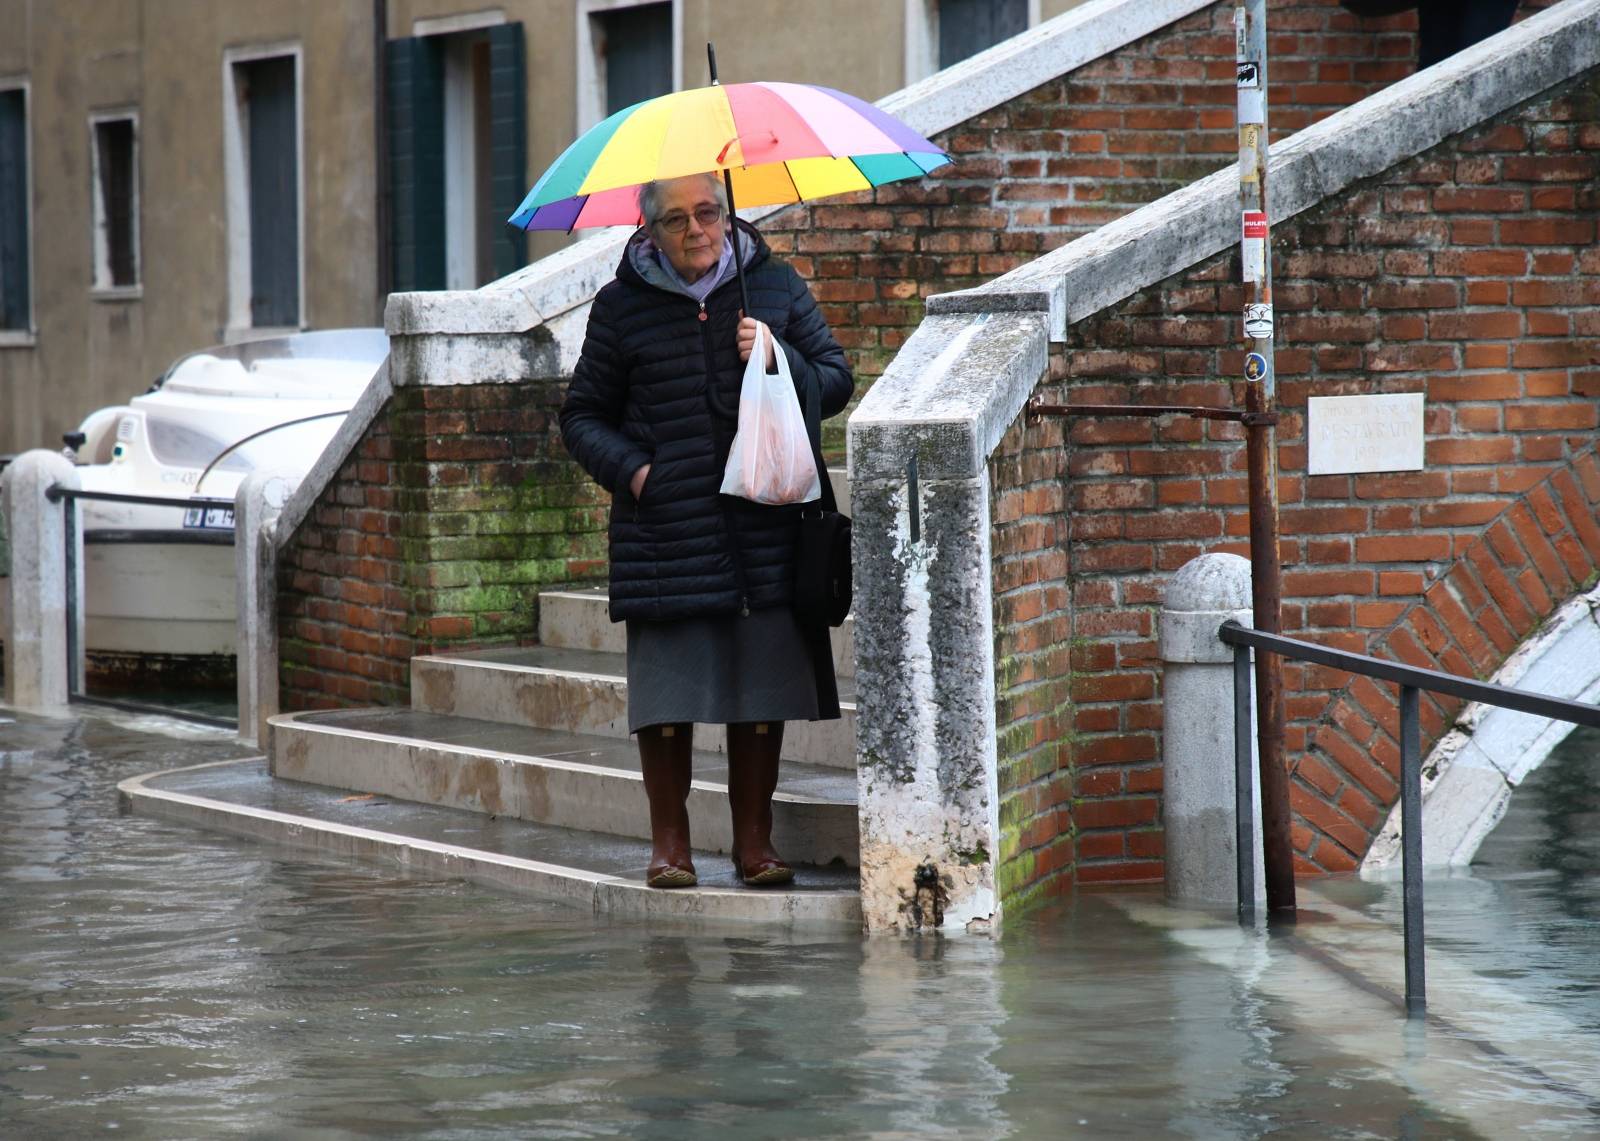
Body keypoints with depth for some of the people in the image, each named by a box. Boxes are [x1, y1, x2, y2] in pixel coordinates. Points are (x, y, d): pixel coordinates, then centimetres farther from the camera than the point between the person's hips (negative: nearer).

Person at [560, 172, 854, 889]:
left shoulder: (774, 286, 8)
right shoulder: (622, 306, 5)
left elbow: (837, 385, 12)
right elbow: (583, 416, 11)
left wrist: (781, 362, -7)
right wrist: (629, 468, -6)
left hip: (765, 528, 1)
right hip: (665, 535, -1)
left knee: (763, 691, 2)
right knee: (667, 694, -1)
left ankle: (754, 838, 14)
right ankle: (669, 842, 11)